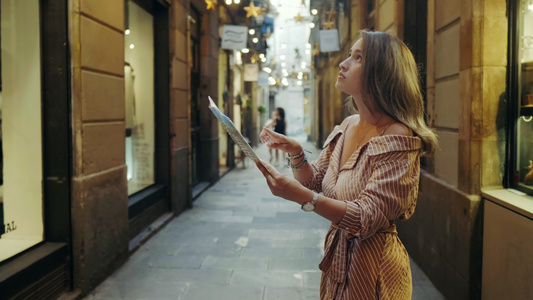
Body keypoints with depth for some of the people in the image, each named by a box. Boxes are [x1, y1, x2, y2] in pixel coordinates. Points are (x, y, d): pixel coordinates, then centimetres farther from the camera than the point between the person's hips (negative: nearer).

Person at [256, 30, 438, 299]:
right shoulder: (347, 126, 2)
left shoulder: (398, 139, -21)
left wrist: (301, 196, -36)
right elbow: (315, 181, 9)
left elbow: (367, 218, -27)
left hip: (372, 267, -7)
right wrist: (295, 152, -10)